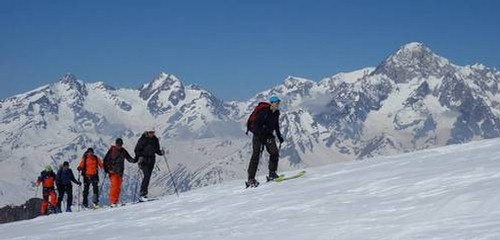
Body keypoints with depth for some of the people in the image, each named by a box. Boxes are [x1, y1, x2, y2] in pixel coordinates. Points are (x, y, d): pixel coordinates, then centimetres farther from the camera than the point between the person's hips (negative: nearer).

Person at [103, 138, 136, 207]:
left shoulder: (123, 151, 9)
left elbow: (129, 158, 12)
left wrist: (134, 160, -8)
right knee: (114, 185, -14)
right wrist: (106, 169, -9)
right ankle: (112, 202, -15)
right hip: (113, 171, -5)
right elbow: (105, 160, 0)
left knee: (118, 187, 4)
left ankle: (116, 201, 8)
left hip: (120, 172, 5)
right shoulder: (111, 151, -2)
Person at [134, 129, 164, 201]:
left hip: (151, 160, 5)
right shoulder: (143, 139, -7)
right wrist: (139, 157, -20)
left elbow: (157, 149, 17)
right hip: (144, 159, -5)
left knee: (148, 177, 3)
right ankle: (142, 193, -19)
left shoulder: (155, 140, 7)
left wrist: (160, 152, -5)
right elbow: (137, 149, -5)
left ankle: (143, 193, 8)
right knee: (146, 175, -19)